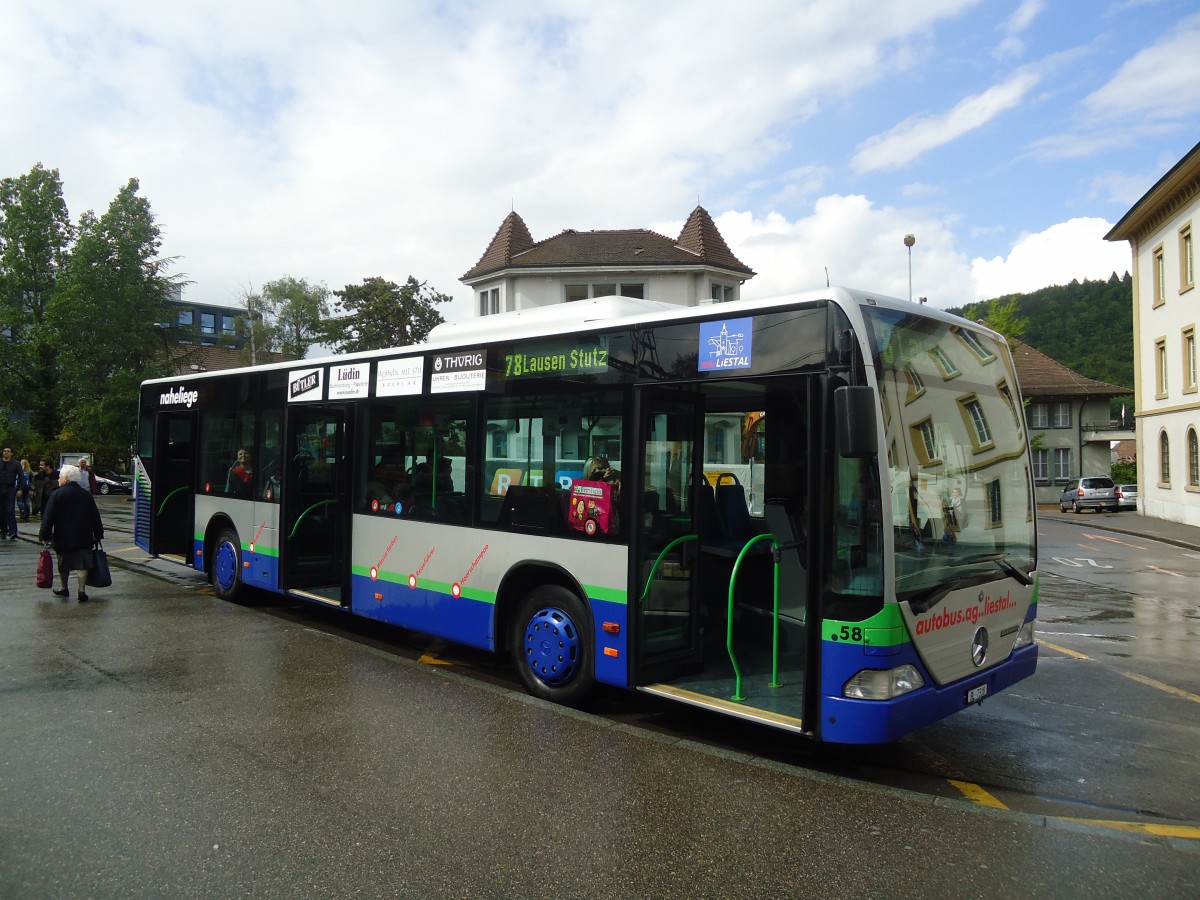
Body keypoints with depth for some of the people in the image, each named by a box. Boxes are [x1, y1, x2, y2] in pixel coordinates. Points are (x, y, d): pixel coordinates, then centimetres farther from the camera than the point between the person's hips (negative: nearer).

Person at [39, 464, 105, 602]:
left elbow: (48, 517, -9)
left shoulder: (57, 494, -6)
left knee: (63, 564, 15)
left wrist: (45, 536, -5)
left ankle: (64, 588, 28)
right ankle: (82, 590, -8)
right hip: (84, 538, 2)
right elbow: (95, 516, 9)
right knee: (82, 565, 1)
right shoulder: (87, 494, 5)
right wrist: (98, 535, 15)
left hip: (63, 537, -2)